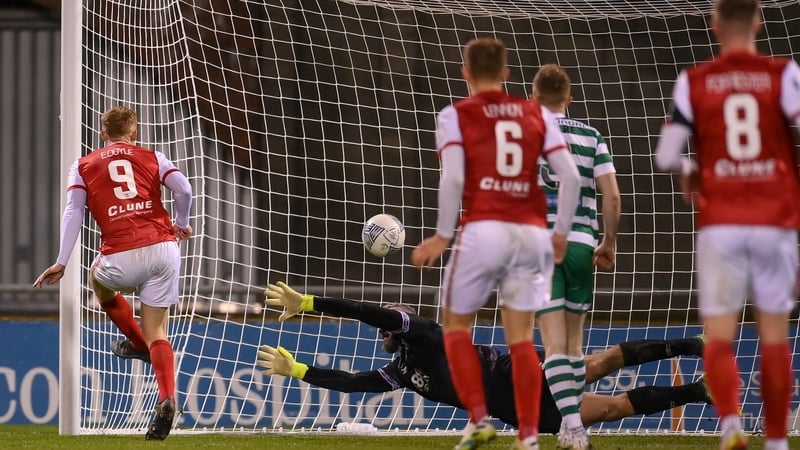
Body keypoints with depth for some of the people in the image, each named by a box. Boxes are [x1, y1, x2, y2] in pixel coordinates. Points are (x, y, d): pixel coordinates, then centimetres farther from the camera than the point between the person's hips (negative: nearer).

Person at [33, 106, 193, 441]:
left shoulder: (83, 167, 14)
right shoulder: (152, 158, 15)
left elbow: (73, 212, 2)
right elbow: (184, 189, 1)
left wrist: (61, 262, -3)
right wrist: (181, 225, 20)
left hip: (121, 256, -1)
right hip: (163, 249, 1)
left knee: (98, 279, 36)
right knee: (156, 332, 7)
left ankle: (137, 343, 41)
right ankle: (167, 399, -15)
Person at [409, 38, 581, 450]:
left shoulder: (456, 115, 3)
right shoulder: (536, 115, 11)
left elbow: (453, 179, -10)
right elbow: (570, 175, 4)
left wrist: (442, 236, -3)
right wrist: (561, 234, 12)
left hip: (483, 230, -3)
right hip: (531, 232, 3)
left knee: (456, 323, 14)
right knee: (520, 336, 8)